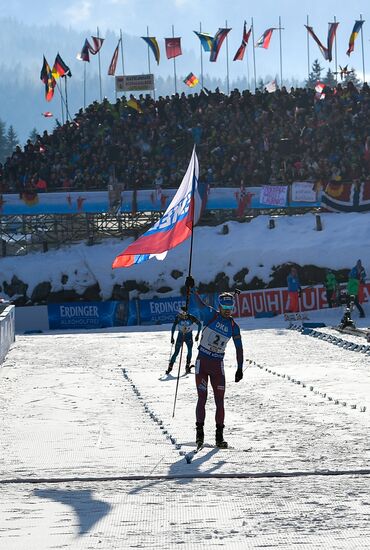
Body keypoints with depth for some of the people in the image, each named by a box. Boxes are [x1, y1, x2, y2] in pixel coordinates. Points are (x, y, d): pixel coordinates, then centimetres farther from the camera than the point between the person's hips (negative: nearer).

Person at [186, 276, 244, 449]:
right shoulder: (211, 315, -5)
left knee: (220, 401, -1)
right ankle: (199, 432, 4)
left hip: (218, 365, 2)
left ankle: (219, 436, 3)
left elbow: (239, 348, 7)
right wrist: (191, 289, -34)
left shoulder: (233, 327, 2)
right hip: (202, 362, -2)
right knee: (202, 398, -3)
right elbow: (200, 303, -18)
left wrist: (240, 369, 2)